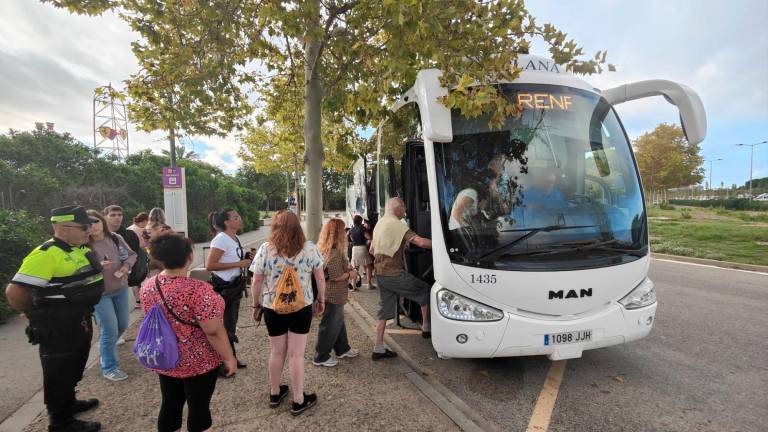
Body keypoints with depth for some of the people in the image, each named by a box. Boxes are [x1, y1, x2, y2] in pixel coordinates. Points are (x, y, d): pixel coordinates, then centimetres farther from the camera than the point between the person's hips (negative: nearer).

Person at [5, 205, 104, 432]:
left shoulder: (81, 249, 4)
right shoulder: (47, 254, -23)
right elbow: (14, 291, -25)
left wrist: (84, 311, 14)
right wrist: (38, 315, -9)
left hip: (81, 321, 8)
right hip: (58, 327, -8)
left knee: (74, 368, 25)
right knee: (59, 372, 9)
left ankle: (69, 403, 45)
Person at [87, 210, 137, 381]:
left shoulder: (116, 238, -4)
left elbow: (132, 254, 8)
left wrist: (126, 265, -11)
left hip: (121, 288, 5)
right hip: (99, 293, -5)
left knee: (123, 325, 17)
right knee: (110, 330, -2)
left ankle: (107, 348, 47)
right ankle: (109, 367, 18)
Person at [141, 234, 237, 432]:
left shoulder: (147, 286, -6)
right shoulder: (197, 290, -29)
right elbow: (214, 331, -24)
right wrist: (229, 357, -11)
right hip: (198, 362, -6)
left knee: (170, 406, 21)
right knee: (198, 409, 12)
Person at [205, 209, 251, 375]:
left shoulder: (235, 238, 7)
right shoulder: (221, 239, -20)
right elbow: (209, 265, -27)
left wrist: (246, 258, 2)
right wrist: (238, 264, -25)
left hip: (235, 286, 9)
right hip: (223, 287, -9)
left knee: (231, 323, 20)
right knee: (224, 325, 1)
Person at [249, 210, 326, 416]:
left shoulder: (265, 249, -8)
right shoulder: (309, 248, -7)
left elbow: (256, 282, -3)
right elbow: (320, 278, -2)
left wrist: (256, 305, 11)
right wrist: (321, 300, 12)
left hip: (273, 308, 1)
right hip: (301, 308, -1)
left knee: (277, 352, 18)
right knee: (296, 355, 8)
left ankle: (275, 394, 36)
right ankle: (298, 401, 20)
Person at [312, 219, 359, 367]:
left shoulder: (325, 249, 6)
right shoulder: (334, 253, -25)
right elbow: (337, 277, -25)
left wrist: (350, 270, -1)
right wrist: (350, 274, -9)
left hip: (335, 294, 10)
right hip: (333, 295, -10)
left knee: (338, 322, 22)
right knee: (329, 325, 4)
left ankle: (342, 349, 37)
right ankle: (320, 357, 17)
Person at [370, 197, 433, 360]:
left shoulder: (379, 224, 14)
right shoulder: (397, 225, -15)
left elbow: (372, 250, 23)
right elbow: (421, 242, -25)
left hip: (380, 274, 9)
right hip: (394, 274, -9)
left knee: (384, 310, 13)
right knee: (425, 290, 8)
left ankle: (379, 348, 15)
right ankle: (426, 328, 17)